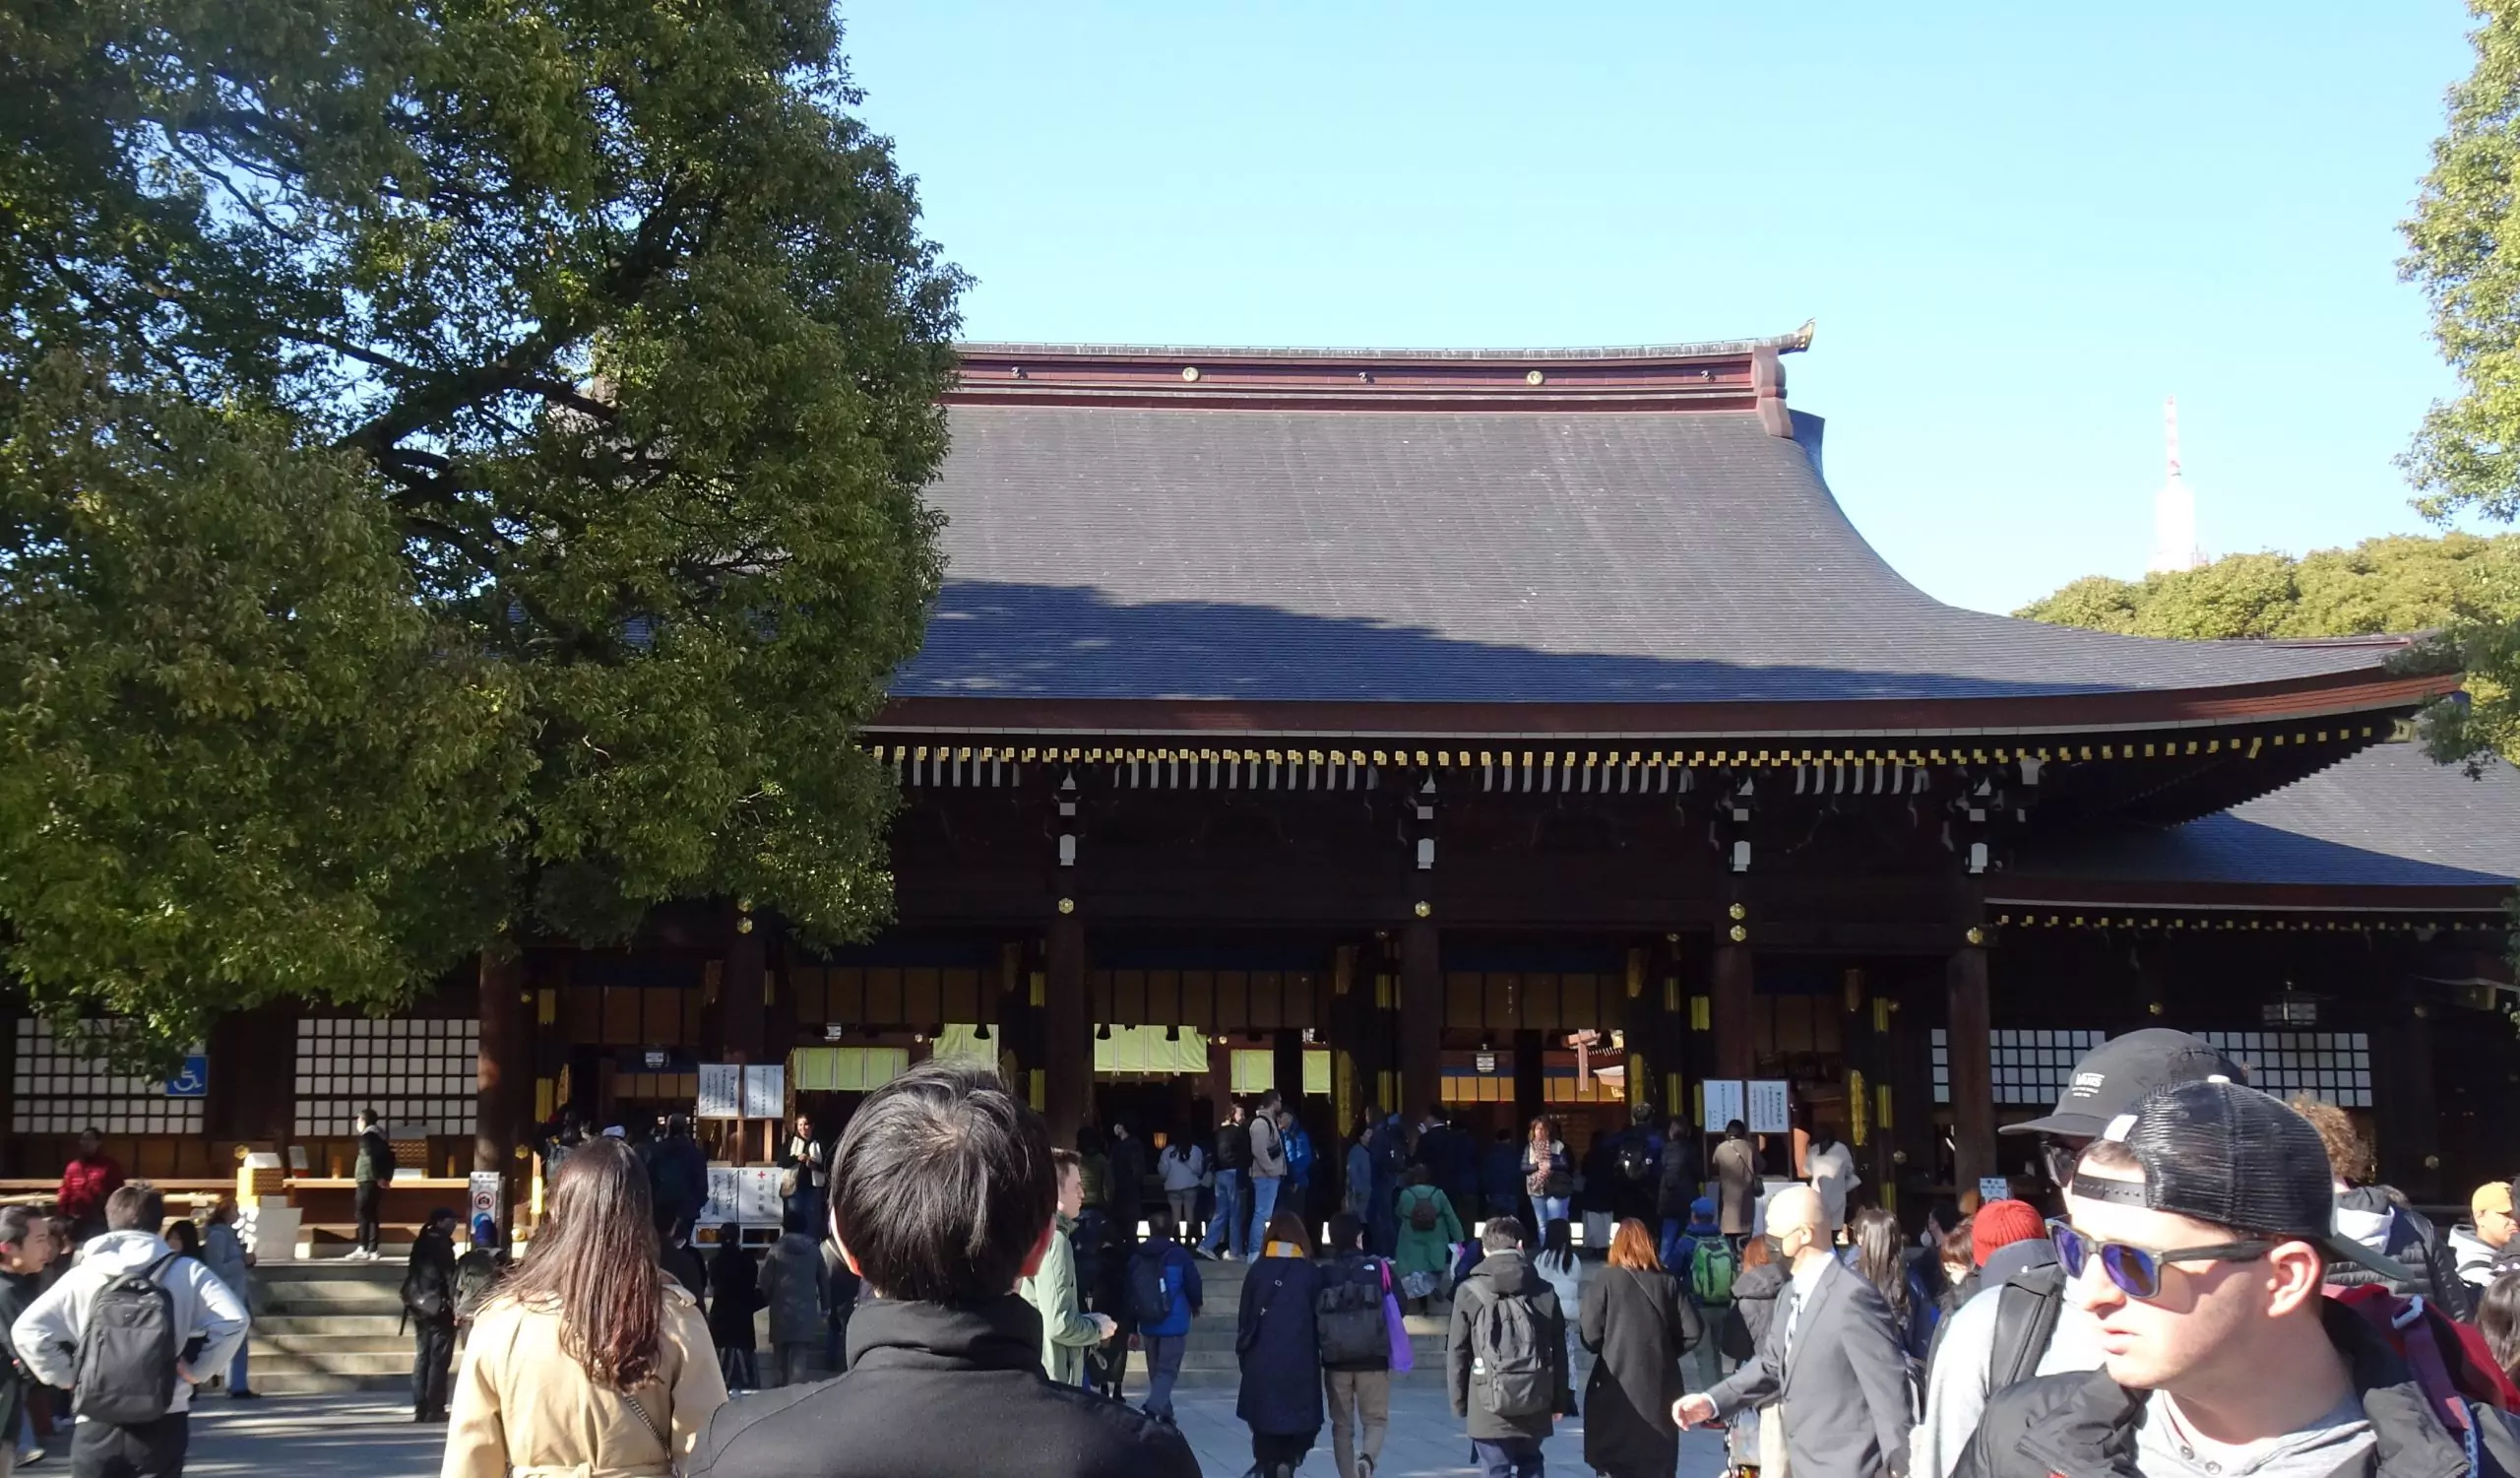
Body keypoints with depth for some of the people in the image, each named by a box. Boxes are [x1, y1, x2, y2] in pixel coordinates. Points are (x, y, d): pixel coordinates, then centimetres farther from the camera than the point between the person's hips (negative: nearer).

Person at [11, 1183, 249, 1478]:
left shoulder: (83, 1274, 2)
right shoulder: (186, 1271, -1)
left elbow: (27, 1330, -4)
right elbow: (232, 1320, -12)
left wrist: (68, 1376, 5)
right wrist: (195, 1370, -1)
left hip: (96, 1426, 1)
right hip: (162, 1424, 0)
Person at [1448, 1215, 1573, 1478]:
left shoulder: (1469, 1292, -3)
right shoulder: (1544, 1292, 4)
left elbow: (1457, 1353, -1)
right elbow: (1559, 1352, 7)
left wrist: (1459, 1402, 7)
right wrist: (1560, 1401, 14)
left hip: (1489, 1406, -2)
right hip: (1535, 1404, 3)